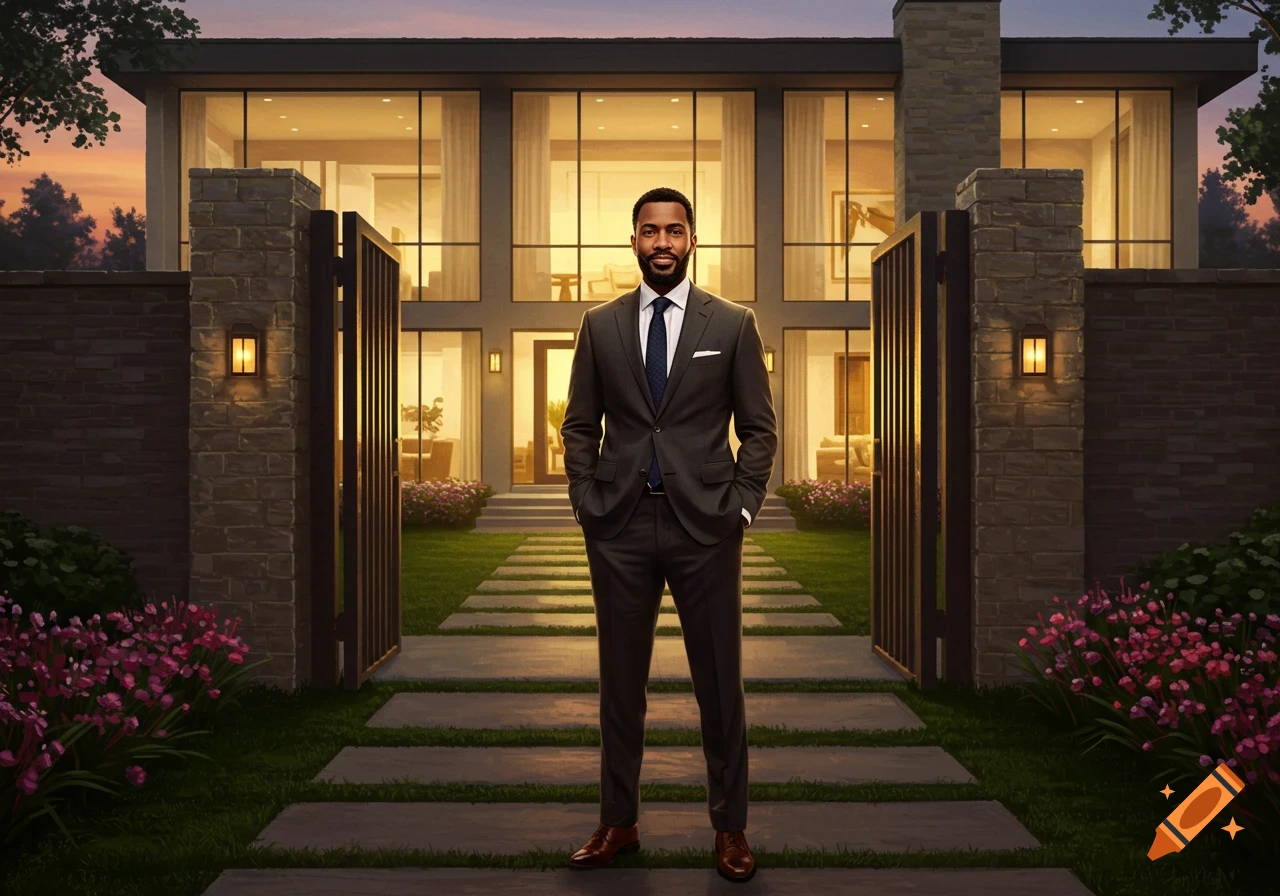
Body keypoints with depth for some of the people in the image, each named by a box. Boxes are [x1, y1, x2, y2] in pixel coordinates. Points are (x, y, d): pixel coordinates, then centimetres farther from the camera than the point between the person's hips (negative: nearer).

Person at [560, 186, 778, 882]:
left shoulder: (733, 324, 4)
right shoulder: (600, 326, 8)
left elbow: (760, 428, 5)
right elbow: (579, 425, 11)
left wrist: (741, 506, -4)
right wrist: (587, 502, 1)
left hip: (704, 525, -1)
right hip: (620, 526, 2)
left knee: (719, 682, 5)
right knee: (619, 681, 9)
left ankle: (730, 829, 18)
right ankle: (619, 822, 23)